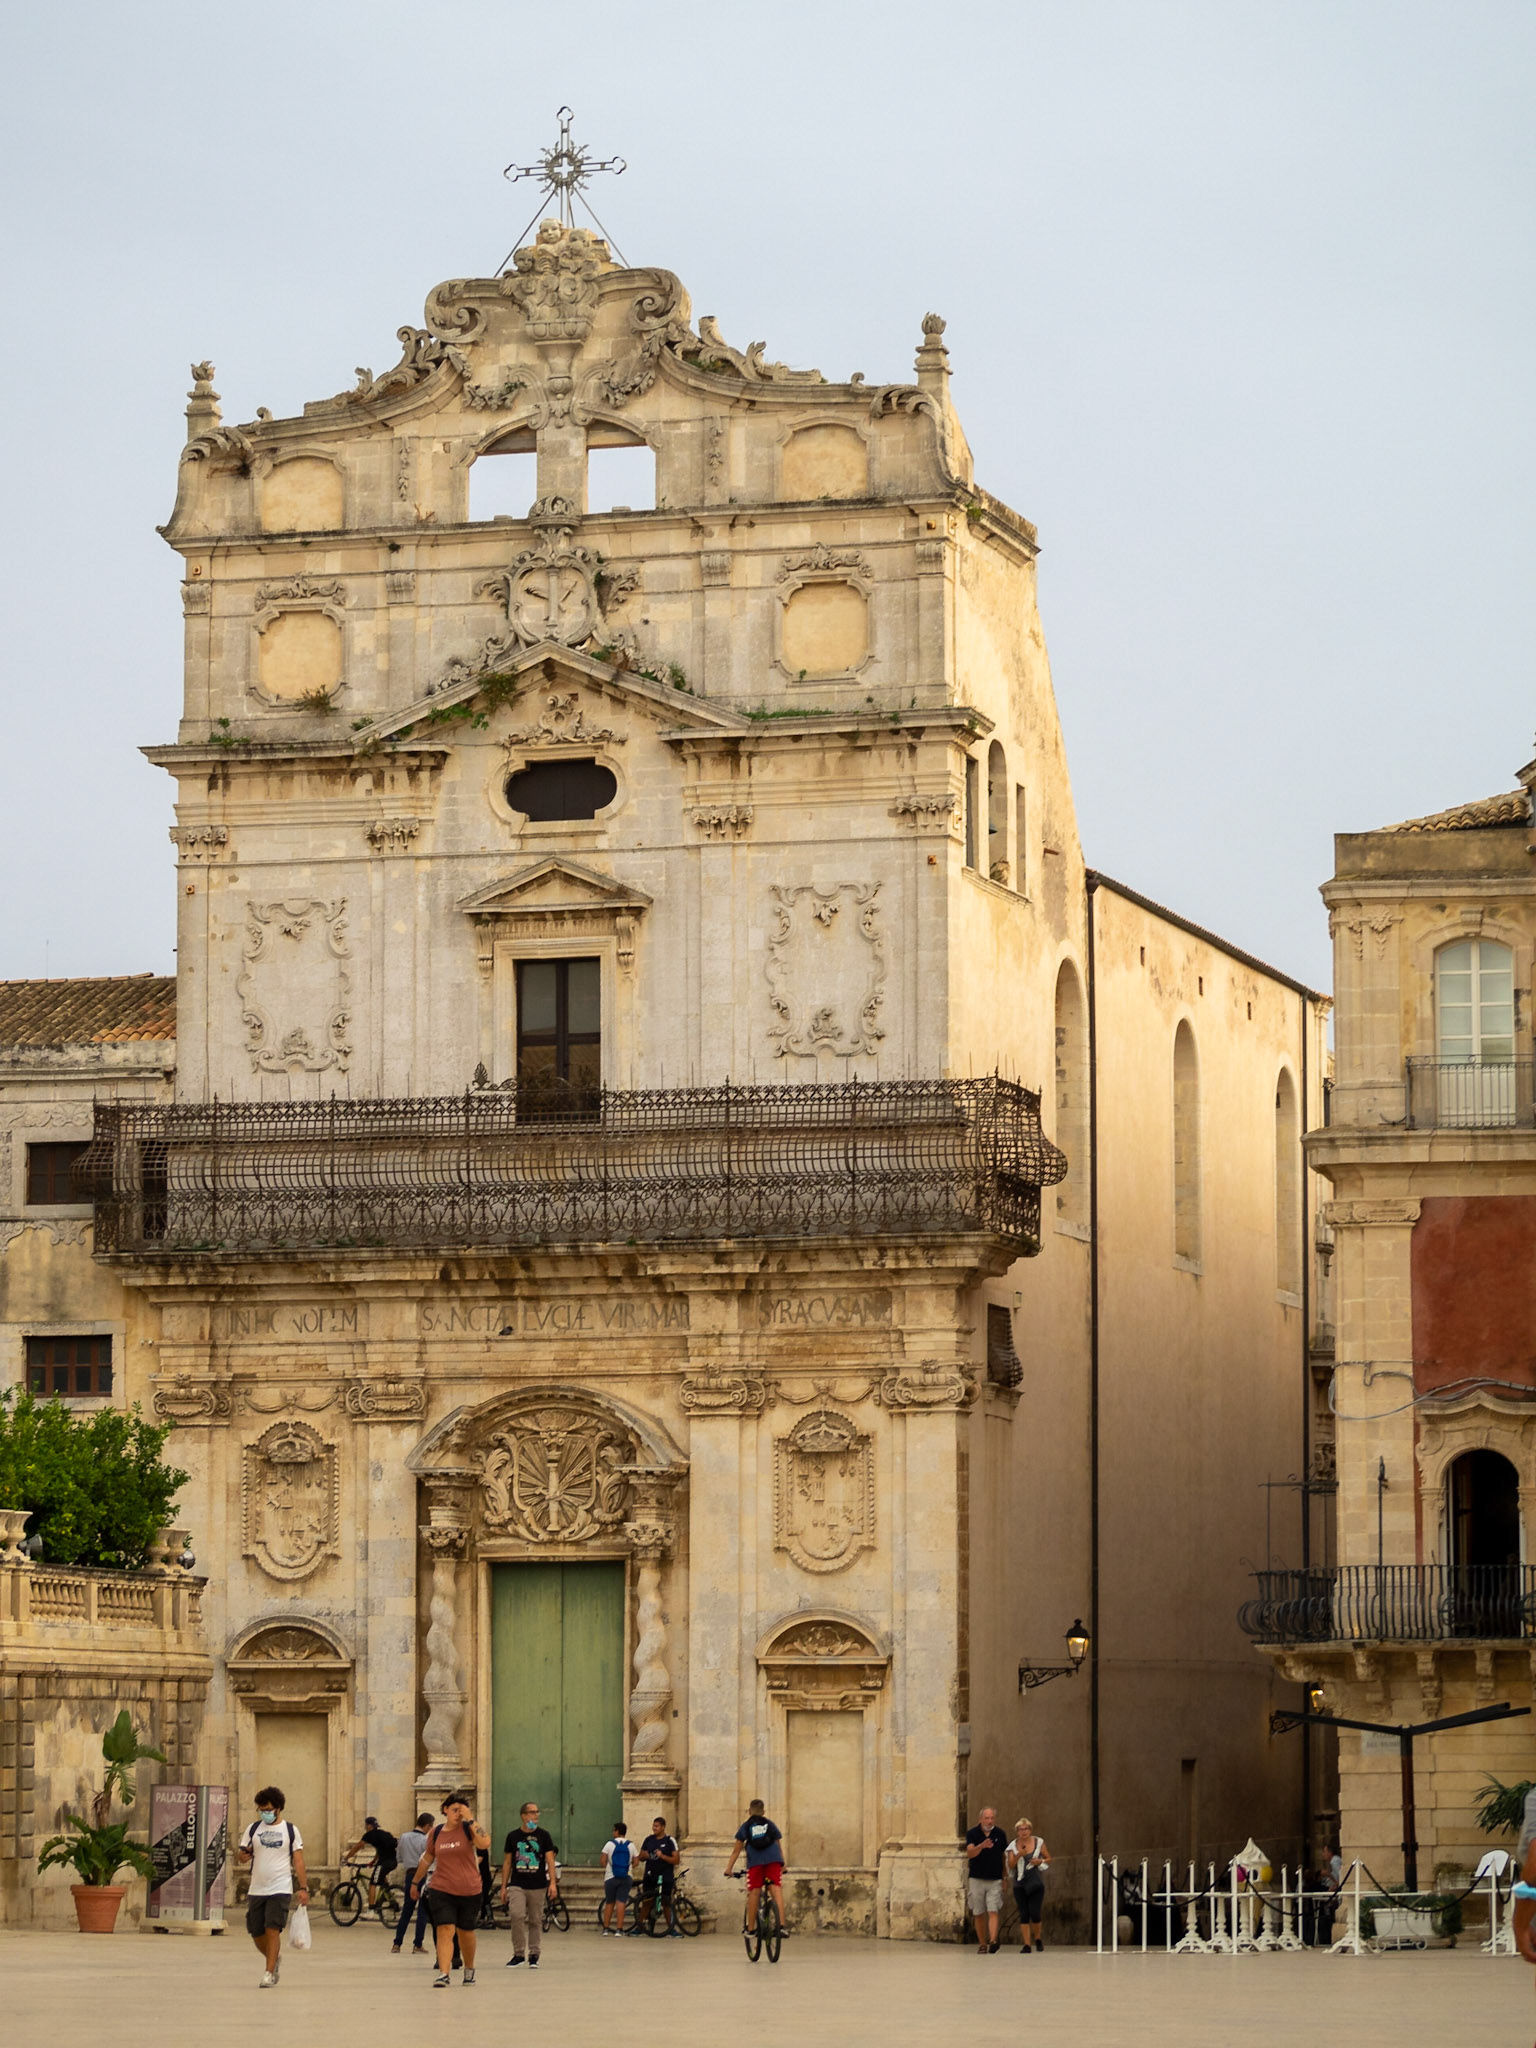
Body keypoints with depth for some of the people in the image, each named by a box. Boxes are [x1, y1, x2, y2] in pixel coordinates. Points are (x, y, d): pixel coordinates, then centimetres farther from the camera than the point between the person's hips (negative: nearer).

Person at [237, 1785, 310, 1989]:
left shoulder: (290, 1830, 2)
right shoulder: (253, 1829, 9)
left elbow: (298, 1860, 2)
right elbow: (242, 1856, 10)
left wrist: (303, 1888, -4)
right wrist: (244, 1855, -14)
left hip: (281, 1888, -4)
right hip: (256, 1889, 4)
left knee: (273, 1930, -14)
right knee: (256, 1933, 6)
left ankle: (269, 1973, -9)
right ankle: (275, 1959, 34)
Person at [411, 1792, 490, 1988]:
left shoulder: (468, 1828, -5)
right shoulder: (437, 1832, 3)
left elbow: (484, 1843, -26)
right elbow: (427, 1858, 18)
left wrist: (470, 1819, -24)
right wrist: (415, 1882, 26)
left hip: (469, 1891, -1)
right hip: (442, 1891, 1)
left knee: (466, 1932, 14)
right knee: (444, 1930, -14)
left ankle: (469, 1968, 37)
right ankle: (444, 1974, -19)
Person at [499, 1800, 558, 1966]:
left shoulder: (543, 1835, 6)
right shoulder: (513, 1836, 7)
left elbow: (550, 1859, 2)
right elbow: (507, 1862, 12)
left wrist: (553, 1882, -8)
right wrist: (503, 1886, 9)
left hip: (538, 1886, 0)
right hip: (517, 1885, 0)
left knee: (535, 1921, 4)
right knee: (516, 1915, -18)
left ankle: (534, 1955, 14)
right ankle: (518, 1952, -7)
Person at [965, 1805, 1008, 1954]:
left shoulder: (1000, 1834, 3)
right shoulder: (973, 1833, -2)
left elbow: (1005, 1856, 12)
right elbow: (970, 1853, -18)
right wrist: (981, 1846, -38)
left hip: (995, 1880, 0)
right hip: (977, 1879, 0)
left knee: (993, 1912, -14)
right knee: (979, 1914, 5)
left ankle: (993, 1941, -26)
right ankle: (982, 1944, 16)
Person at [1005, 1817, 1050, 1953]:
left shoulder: (1038, 1843, 3)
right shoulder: (1013, 1846, 5)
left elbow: (1049, 1859, 12)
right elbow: (1011, 1865, -2)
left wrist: (1040, 1861, -8)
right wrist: (1019, 1855, -18)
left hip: (1036, 1882, -1)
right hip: (1020, 1884, 1)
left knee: (1035, 1913, -9)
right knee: (1024, 1915, -1)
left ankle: (1038, 1939, 16)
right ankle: (1026, 1945, 3)